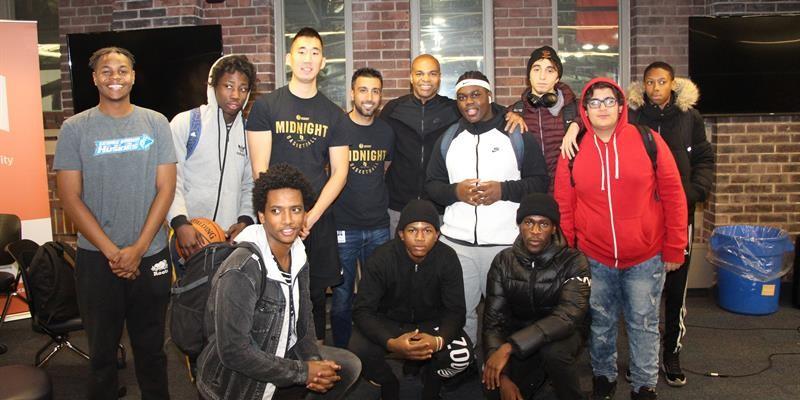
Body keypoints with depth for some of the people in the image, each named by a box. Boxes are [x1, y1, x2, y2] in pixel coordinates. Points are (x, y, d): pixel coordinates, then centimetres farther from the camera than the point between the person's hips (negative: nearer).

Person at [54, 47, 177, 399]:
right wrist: (111, 251, -10)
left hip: (150, 255, 1)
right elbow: (70, 197, -4)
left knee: (151, 348, 12)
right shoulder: (75, 129, 0)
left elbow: (166, 188, -1)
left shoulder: (156, 123, 3)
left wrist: (139, 248, -9)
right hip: (96, 259, -1)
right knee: (102, 350, 12)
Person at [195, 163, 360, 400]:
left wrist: (314, 361, -12)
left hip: (280, 356, 7)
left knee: (348, 366, 4)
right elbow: (233, 351, -28)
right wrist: (304, 372, -22)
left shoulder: (298, 256, -2)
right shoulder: (241, 272, -28)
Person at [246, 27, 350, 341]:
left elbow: (339, 172, 3)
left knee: (315, 293, 9)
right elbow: (260, 168, -4)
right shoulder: (265, 106, 2)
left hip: (318, 219, 2)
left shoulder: (334, 114, 8)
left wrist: (311, 217, -9)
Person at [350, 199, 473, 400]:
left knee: (462, 355, -26)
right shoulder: (382, 258, -23)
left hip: (430, 322, 1)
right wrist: (390, 343, -42)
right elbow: (362, 310, -23)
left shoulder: (448, 258, -18)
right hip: (387, 321, -1)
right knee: (359, 351, -31)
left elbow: (455, 310, -16)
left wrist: (438, 340, -39)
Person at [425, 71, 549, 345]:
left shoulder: (519, 137, 2)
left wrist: (504, 190, -15)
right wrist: (456, 191, -10)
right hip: (456, 242, 3)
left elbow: (540, 182, 0)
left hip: (506, 243, -2)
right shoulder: (447, 140, 12)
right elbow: (432, 185, 11)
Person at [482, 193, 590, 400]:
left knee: (552, 350, -35)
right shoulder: (504, 262, -9)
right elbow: (493, 320, -12)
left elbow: (567, 317, -31)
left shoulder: (573, 262, -18)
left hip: (563, 333, -2)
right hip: (519, 333, 3)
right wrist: (503, 376, -25)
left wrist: (509, 347, -40)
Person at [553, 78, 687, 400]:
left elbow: (673, 195, -2)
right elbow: (563, 205, 3)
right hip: (594, 258, 1)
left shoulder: (648, 141, -5)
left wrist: (674, 249, -2)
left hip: (645, 257, -1)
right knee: (600, 322, 16)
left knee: (643, 324, 11)